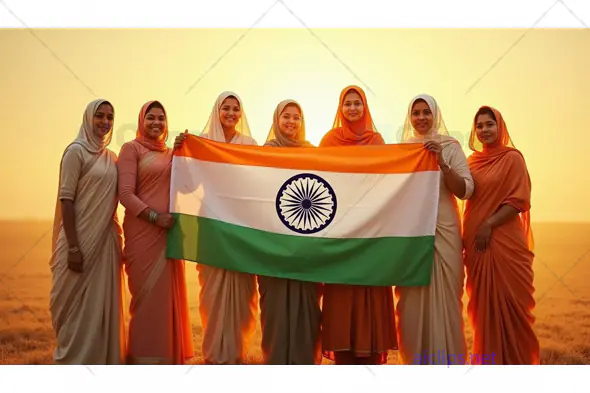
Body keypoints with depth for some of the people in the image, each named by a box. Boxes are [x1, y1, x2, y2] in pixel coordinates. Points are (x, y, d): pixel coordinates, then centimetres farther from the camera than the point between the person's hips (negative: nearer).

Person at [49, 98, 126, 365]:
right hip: (82, 240, -6)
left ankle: (101, 361, 23)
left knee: (102, 302, 11)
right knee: (77, 304, 1)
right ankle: (73, 365, 12)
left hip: (106, 240, 7)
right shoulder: (76, 151, -6)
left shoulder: (112, 157, 14)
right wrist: (73, 247, -18)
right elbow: (66, 199, -13)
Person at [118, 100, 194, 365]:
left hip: (168, 233, 6)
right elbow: (125, 194, -10)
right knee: (148, 294, -2)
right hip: (143, 232, -6)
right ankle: (144, 358, 8)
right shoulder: (132, 148, -1)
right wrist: (154, 216, -18)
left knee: (168, 295, 9)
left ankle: (167, 357, 20)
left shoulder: (171, 153, 17)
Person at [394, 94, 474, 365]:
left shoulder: (450, 146, 2)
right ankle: (415, 360, 15)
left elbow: (466, 191, -6)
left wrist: (441, 163, -17)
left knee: (444, 297, -2)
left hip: (443, 231, -2)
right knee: (411, 299, 4)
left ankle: (445, 362, 9)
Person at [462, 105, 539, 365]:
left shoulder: (512, 158, -2)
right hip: (476, 243, 5)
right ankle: (488, 362, 19)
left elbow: (519, 200, -9)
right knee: (483, 305, 9)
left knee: (508, 305, -1)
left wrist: (489, 224, -17)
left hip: (505, 242, -5)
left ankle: (514, 363, 11)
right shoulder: (472, 161, 13)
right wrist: (465, 235, 5)